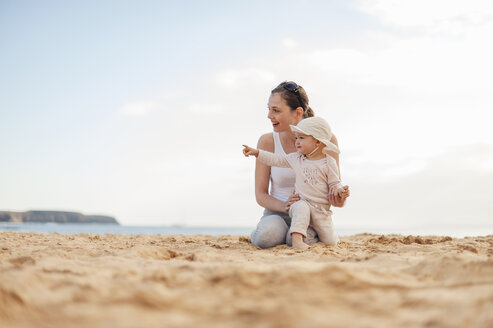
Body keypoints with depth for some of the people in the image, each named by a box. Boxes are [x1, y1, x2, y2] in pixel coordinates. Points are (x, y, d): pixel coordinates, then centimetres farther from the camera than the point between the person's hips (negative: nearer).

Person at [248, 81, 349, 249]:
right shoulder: (267, 142, -7)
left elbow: (335, 185, -2)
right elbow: (260, 194, -3)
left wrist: (339, 200, -27)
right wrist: (284, 206, -23)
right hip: (277, 213, 0)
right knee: (265, 237, -34)